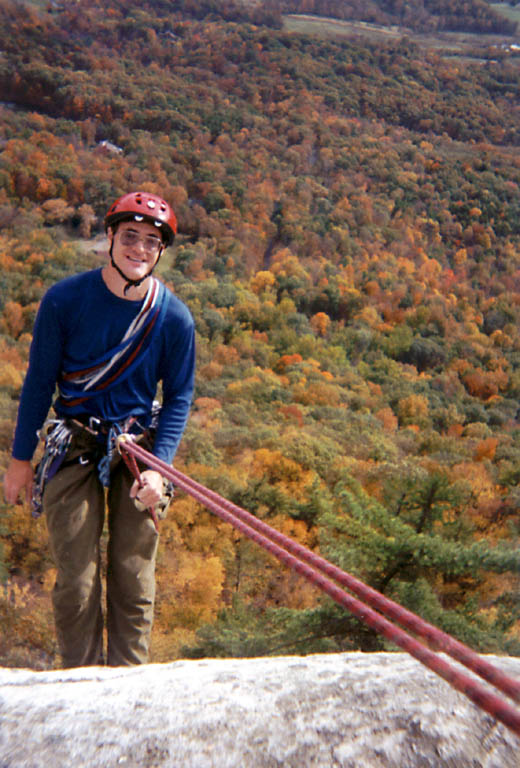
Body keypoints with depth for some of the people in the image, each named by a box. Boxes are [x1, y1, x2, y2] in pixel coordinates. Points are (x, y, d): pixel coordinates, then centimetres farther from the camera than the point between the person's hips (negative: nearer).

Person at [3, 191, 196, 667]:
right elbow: (39, 381, 0)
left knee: (134, 578, 4)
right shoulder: (65, 299, -9)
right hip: (74, 448, -1)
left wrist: (159, 468, -9)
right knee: (76, 580, 0)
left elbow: (179, 397, 3)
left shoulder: (174, 318, -6)